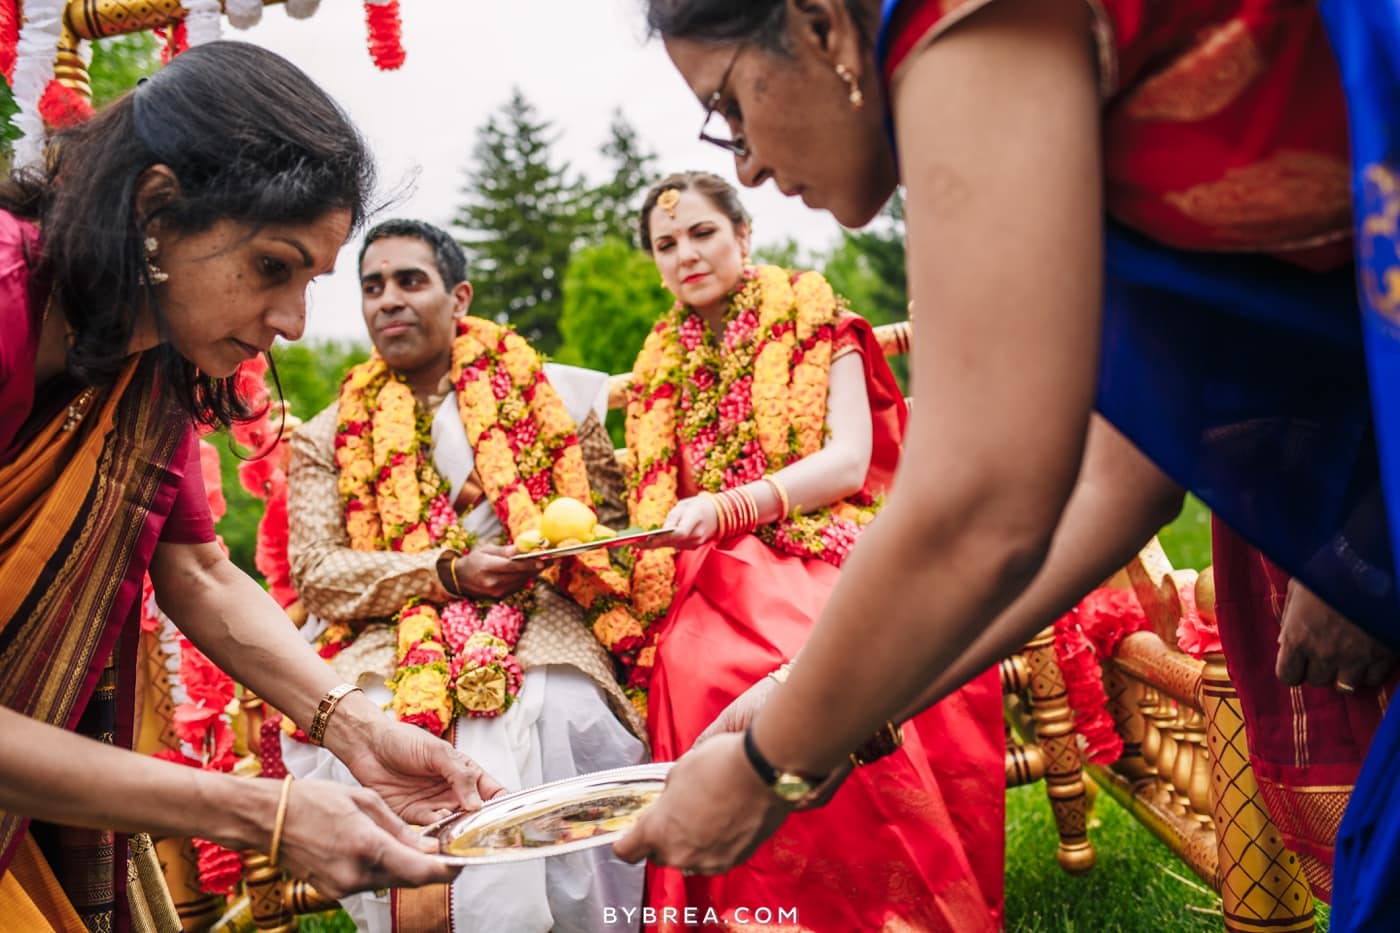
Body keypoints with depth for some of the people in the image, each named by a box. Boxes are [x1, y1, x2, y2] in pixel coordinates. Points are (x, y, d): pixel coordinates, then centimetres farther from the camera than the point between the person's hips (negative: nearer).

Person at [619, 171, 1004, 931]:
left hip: (827, 550, -2)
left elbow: (848, 462, -5)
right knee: (701, 670, -34)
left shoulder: (809, 314, 8)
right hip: (721, 575, 3)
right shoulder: (660, 364, 21)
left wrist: (722, 509, -18)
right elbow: (660, 511, 20)